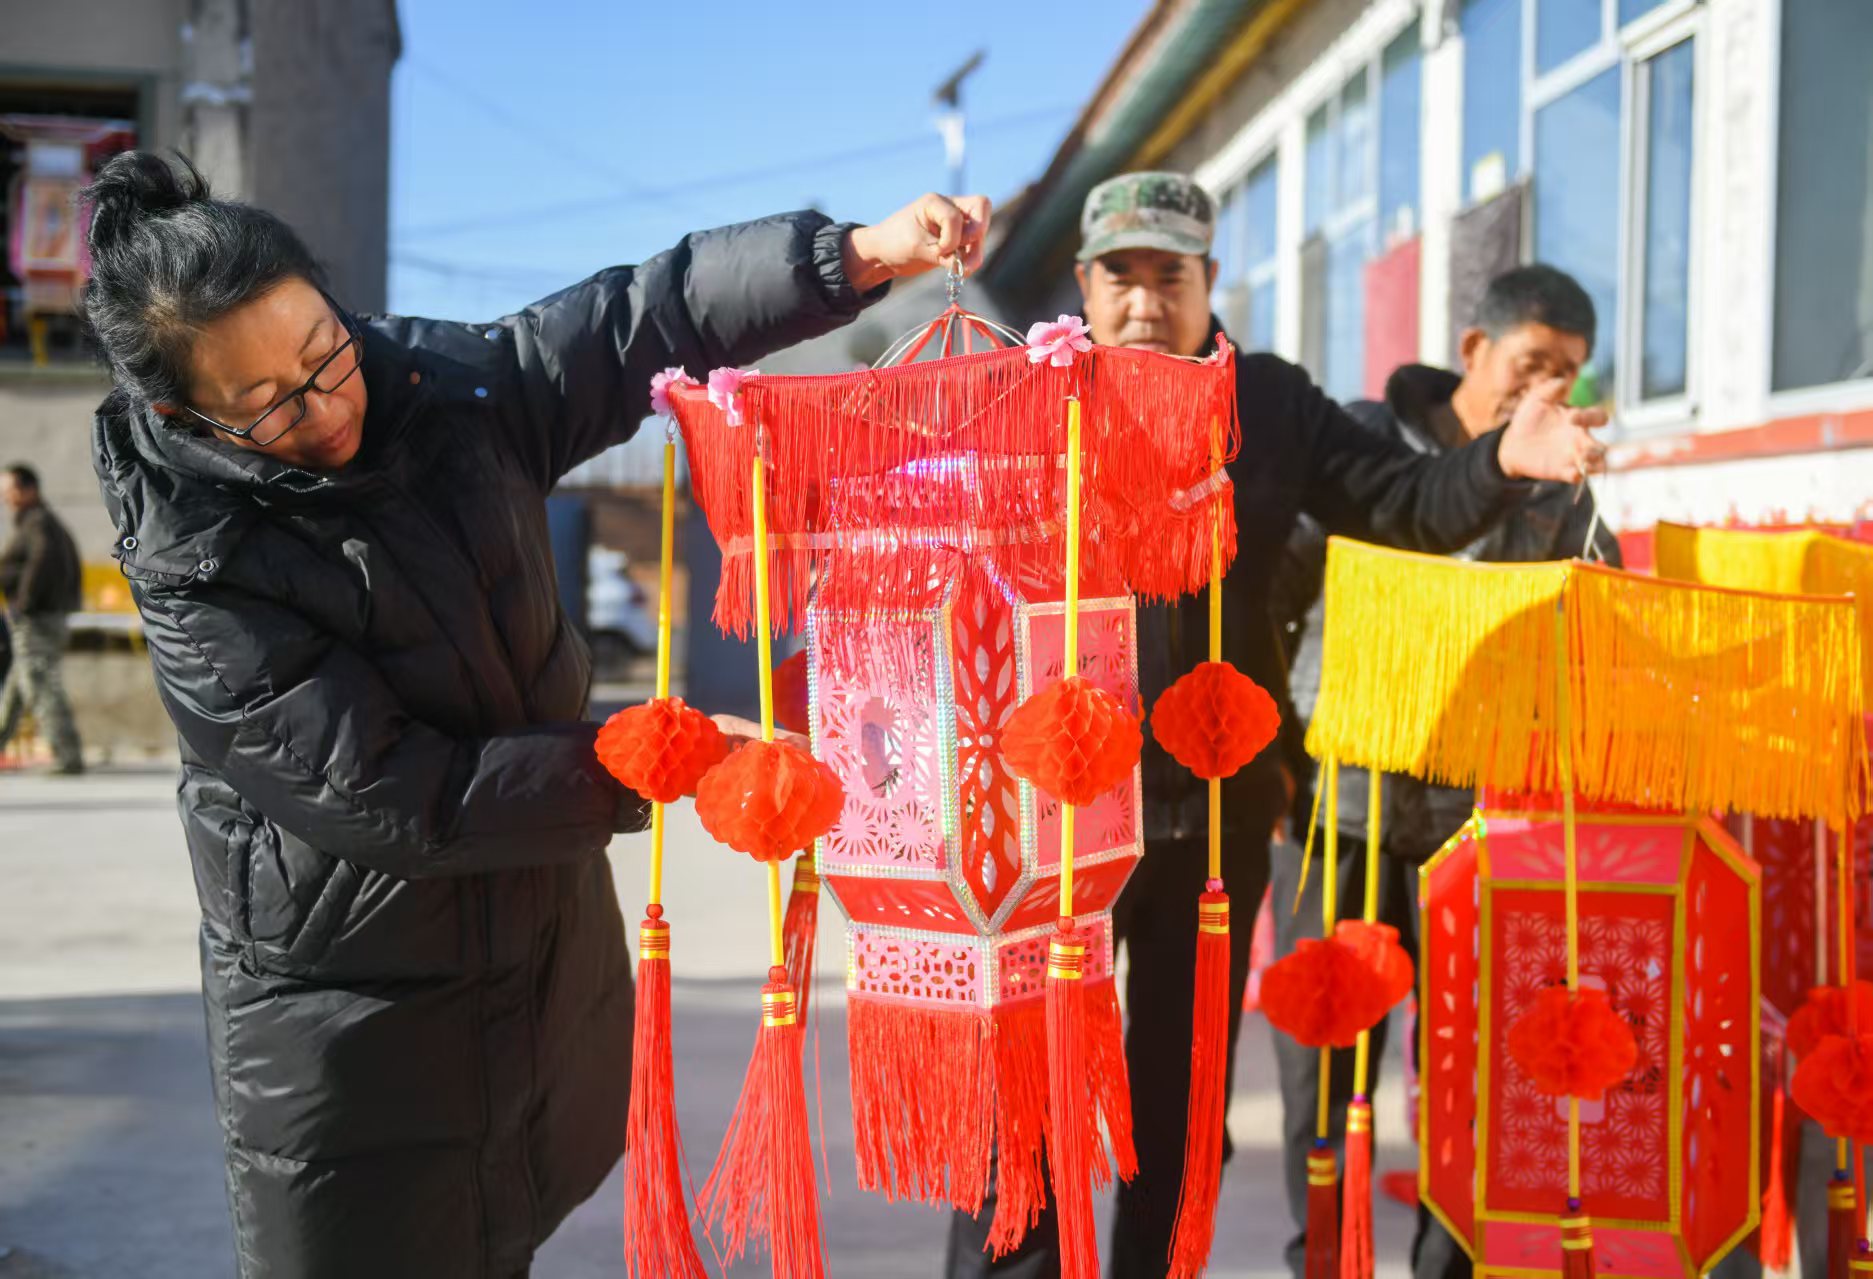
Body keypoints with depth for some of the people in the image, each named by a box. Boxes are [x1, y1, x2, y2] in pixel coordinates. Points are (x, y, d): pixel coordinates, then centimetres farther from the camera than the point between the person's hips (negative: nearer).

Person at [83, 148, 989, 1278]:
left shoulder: (443, 385, -7)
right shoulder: (200, 577, -23)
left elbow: (645, 319, -3)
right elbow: (392, 800, -26)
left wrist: (866, 252, -15)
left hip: (551, 951, 5)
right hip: (349, 1007, -5)